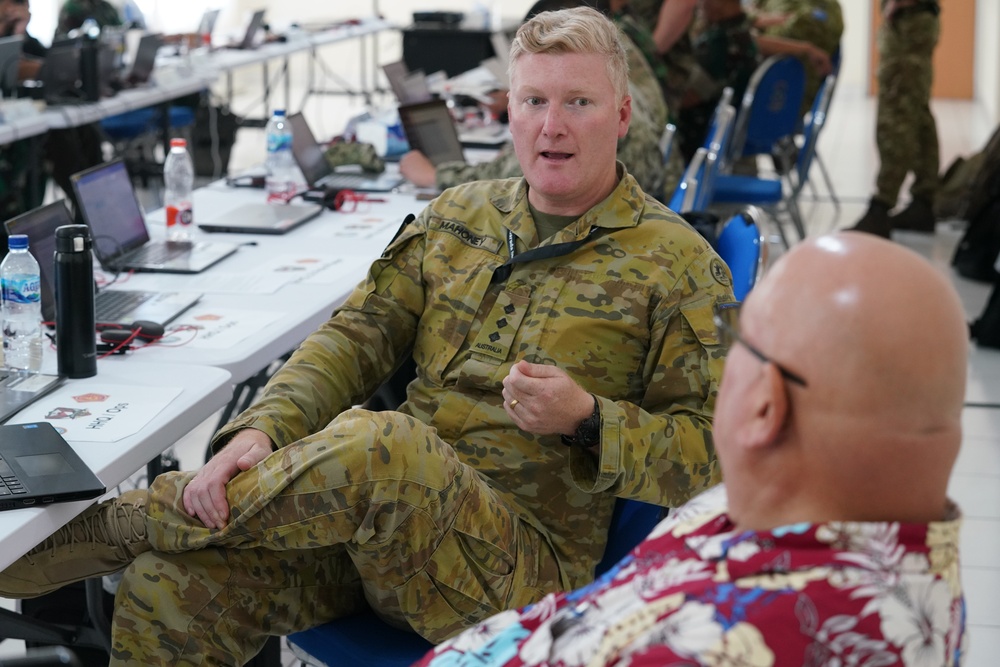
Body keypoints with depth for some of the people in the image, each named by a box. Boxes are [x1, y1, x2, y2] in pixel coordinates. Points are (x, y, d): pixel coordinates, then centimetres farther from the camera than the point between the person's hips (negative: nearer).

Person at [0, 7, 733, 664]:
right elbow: (356, 336, 10)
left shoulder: (679, 264, 0)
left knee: (379, 444, -37)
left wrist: (586, 419, -19)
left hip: (524, 559, -4)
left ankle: (118, 524, -19)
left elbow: (707, 456, -2)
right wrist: (260, 431, -8)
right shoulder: (458, 216, 15)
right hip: (380, 505, 5)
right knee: (166, 591, -21)